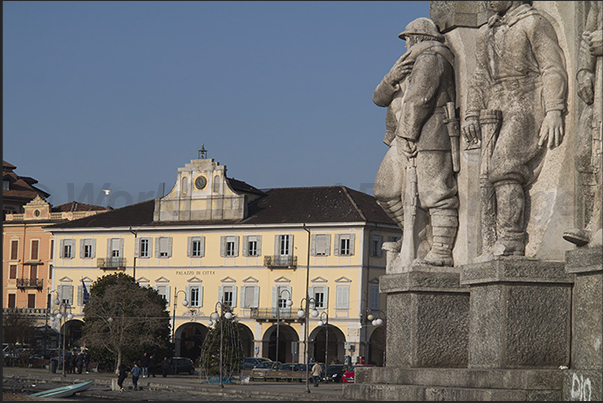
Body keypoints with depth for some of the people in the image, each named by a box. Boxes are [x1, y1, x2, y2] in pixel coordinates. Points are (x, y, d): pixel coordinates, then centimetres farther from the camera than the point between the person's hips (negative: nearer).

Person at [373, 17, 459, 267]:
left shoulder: (431, 58, -5)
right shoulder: (407, 66, 26)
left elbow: (419, 99, -15)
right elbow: (379, 98, 17)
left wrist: (409, 136, -17)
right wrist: (392, 78, -3)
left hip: (429, 135, -11)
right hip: (405, 140, 11)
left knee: (436, 194, -13)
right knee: (386, 192, 13)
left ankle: (442, 252, -18)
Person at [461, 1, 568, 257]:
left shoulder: (534, 23, 0)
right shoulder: (485, 34, 22)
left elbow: (554, 69, -8)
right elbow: (480, 80, 28)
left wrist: (554, 112, -19)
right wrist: (471, 114, 14)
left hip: (526, 108, -7)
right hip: (495, 115, 7)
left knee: (504, 169, -22)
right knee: (489, 179, -4)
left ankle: (511, 240, -23)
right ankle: (493, 242, -6)